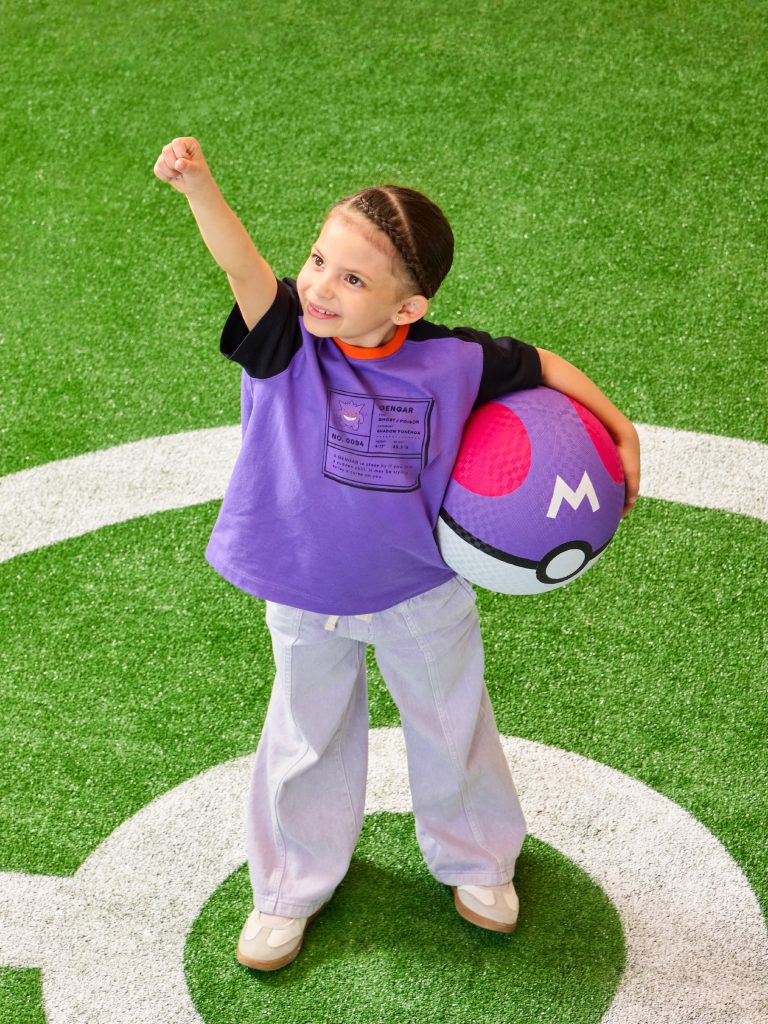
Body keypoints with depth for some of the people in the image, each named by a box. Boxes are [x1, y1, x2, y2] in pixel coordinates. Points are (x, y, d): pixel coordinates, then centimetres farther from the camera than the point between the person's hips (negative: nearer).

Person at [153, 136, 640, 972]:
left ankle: (476, 861, 51)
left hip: (420, 596, 0)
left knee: (450, 728, 23)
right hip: (305, 597, 0)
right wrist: (199, 188, -63)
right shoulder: (284, 342, -25)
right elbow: (241, 265, -45)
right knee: (306, 740, 21)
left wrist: (616, 428, -3)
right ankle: (292, 887, 45)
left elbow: (538, 365, -3)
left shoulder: (449, 363, -22)